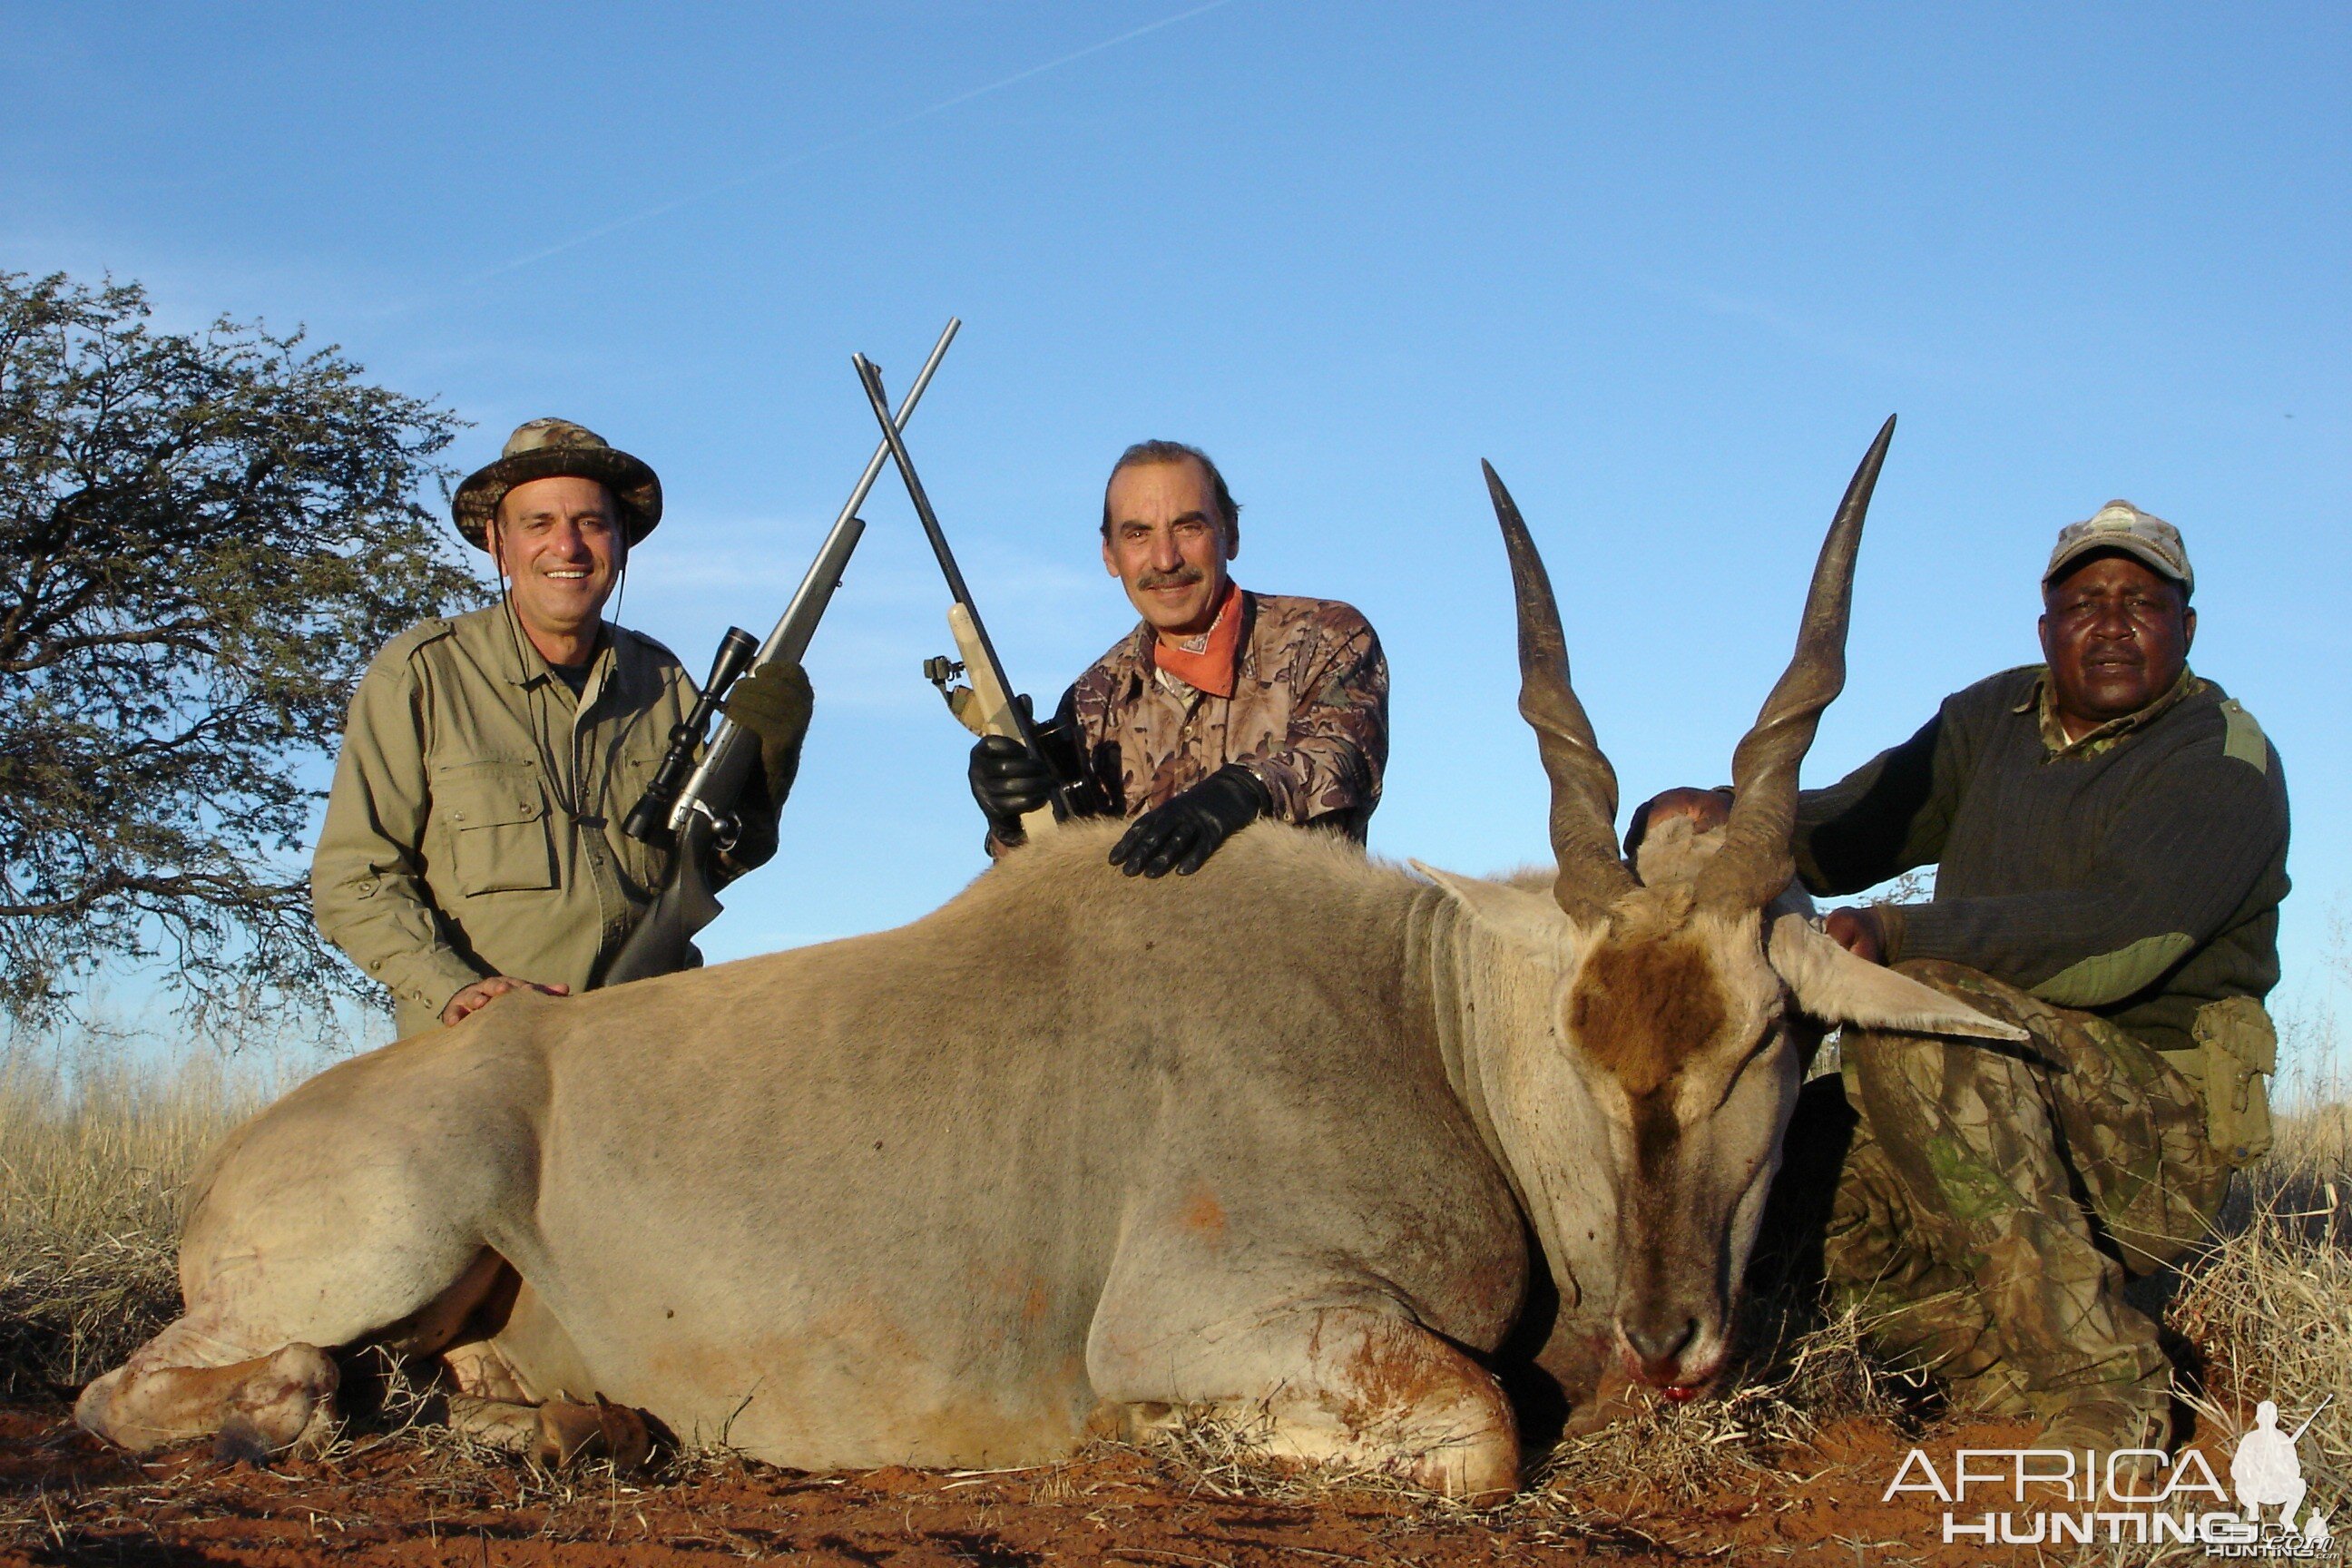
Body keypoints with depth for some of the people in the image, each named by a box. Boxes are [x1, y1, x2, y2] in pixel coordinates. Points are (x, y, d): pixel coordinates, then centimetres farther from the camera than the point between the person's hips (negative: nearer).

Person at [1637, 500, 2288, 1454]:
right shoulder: (1996, 722, 13)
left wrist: (1896, 935, -34)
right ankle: (2018, 1389, -11)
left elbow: (2120, 940, -24)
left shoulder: (2223, 760, -8)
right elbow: (1843, 831, 8)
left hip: (2163, 1132, -7)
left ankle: (2093, 1381, -30)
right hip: (1997, 1126, 7)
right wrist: (1728, 820, -15)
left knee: (1914, 1011, -32)